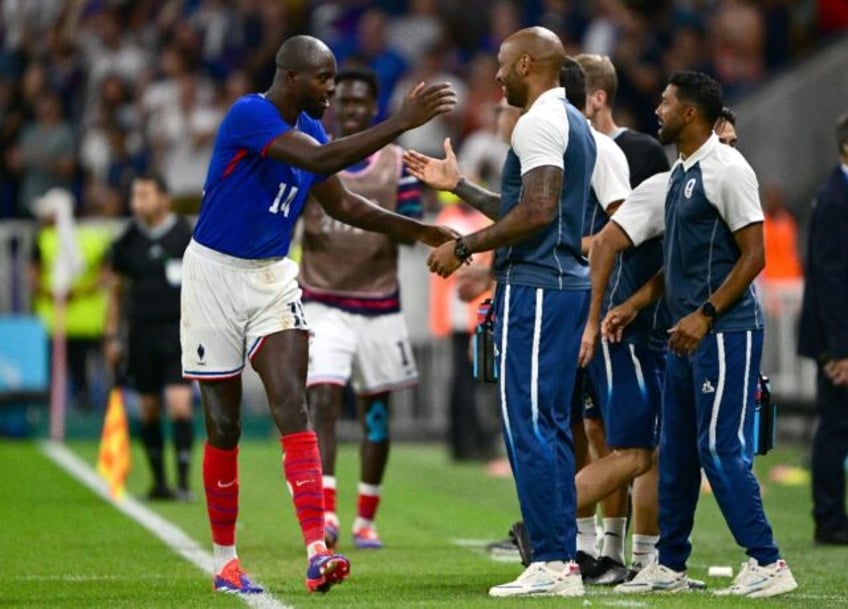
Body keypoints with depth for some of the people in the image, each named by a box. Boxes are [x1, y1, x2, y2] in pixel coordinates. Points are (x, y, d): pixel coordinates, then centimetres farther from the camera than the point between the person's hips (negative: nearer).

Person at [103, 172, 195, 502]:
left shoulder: (187, 237, -2)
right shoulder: (127, 242, 5)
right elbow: (116, 291, 14)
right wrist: (111, 337, 10)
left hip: (179, 332, -3)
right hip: (141, 332, 3)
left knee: (180, 406, -14)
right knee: (149, 410, 7)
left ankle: (183, 482, -11)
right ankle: (159, 481, 19)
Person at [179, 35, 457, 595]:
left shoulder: (308, 127, 5)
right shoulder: (250, 116, -20)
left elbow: (342, 203, 18)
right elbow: (320, 159, -35)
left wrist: (417, 230, 10)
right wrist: (403, 121, -36)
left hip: (274, 277, 6)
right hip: (216, 273, -6)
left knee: (293, 406, -11)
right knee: (225, 427, 3)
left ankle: (317, 551, -21)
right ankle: (225, 560, 17)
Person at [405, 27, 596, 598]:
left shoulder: (539, 123, -12)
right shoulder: (573, 123, 20)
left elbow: (537, 212, -22)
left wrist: (464, 248, -14)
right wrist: (458, 185, 31)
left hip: (534, 287, -10)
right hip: (567, 282, 10)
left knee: (528, 426, -9)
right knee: (550, 427, 11)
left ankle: (550, 563, -10)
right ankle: (564, 564, 10)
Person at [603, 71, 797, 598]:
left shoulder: (727, 170, -13)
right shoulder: (681, 173, 16)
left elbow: (753, 256, -16)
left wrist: (705, 314, -21)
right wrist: (632, 307, 18)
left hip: (725, 332, -10)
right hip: (688, 333, 10)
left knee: (721, 448, -11)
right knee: (677, 450, 11)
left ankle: (767, 563, -6)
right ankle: (670, 566, 18)